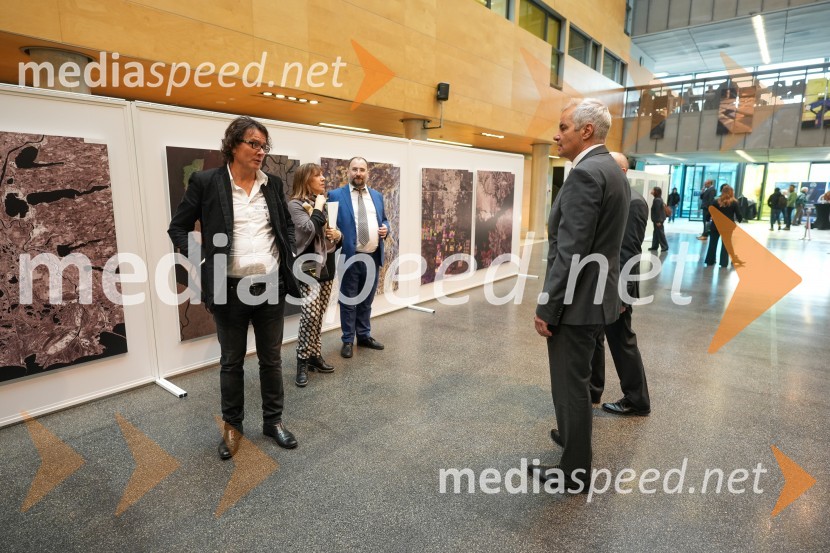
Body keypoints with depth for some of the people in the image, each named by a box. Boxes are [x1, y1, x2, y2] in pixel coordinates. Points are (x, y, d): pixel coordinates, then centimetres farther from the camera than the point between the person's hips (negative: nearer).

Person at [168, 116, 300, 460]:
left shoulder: (273, 184, 6)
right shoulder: (205, 182, -3)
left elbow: (287, 225, 19)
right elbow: (178, 228, 3)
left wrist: (288, 256, 5)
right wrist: (201, 264, -7)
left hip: (271, 286, 3)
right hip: (230, 288, -2)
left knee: (271, 358, 14)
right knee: (231, 361, 13)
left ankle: (273, 420, 30)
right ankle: (232, 426, 31)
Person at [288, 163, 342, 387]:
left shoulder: (324, 203, 14)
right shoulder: (296, 204, -7)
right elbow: (309, 230, -23)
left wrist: (338, 235, 2)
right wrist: (317, 208, -11)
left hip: (327, 265, 7)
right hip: (309, 266, -7)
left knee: (319, 316, 9)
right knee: (310, 314, -14)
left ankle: (315, 356, 19)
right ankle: (302, 363, -3)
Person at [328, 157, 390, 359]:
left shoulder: (377, 196, 13)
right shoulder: (336, 195, -2)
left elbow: (384, 220, 20)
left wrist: (386, 228, -1)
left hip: (373, 256, 5)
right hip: (350, 256, -4)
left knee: (367, 300, 16)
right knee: (348, 301, 5)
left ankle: (364, 335, 29)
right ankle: (348, 340, 17)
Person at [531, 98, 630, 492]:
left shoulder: (585, 173, -20)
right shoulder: (613, 171, 12)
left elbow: (571, 252, -25)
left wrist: (546, 307, -18)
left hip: (577, 301, -10)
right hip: (596, 296, 10)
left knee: (570, 385, 4)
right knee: (576, 380, 25)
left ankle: (573, 472, 21)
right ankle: (573, 437, 45)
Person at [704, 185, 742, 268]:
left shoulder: (716, 201, -3)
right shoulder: (734, 203, -6)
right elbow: (738, 215, -3)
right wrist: (740, 220, 18)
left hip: (716, 225, 1)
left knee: (713, 243, 11)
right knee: (726, 244, 8)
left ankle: (710, 261, 15)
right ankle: (723, 263, 8)